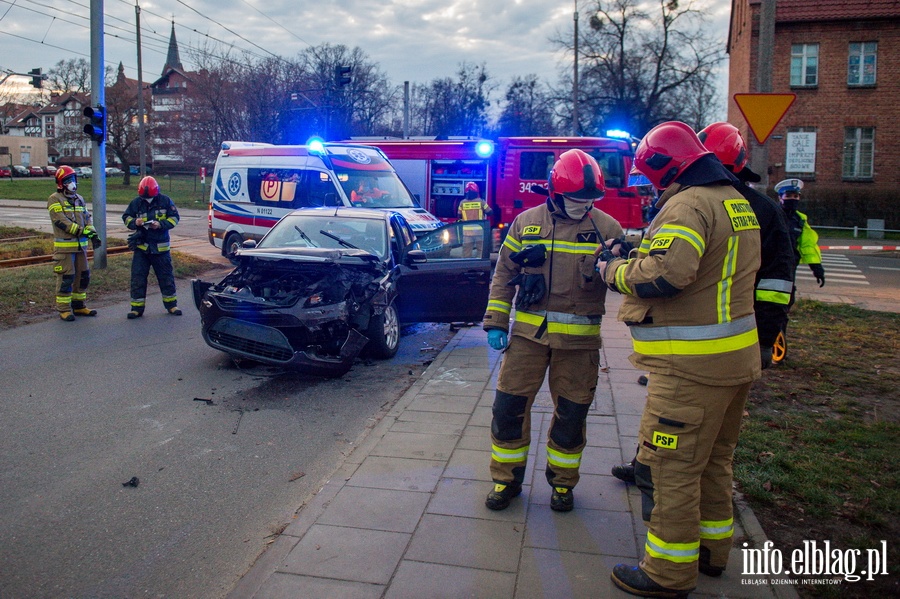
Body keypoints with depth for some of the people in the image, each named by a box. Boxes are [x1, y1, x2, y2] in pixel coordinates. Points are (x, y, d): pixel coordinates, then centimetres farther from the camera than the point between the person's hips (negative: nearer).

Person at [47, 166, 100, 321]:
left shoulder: (80, 199, 16)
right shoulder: (55, 199, -6)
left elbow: (87, 218, 14)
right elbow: (61, 221, -17)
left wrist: (93, 234, -3)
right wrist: (81, 231, -22)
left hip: (81, 245, 7)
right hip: (64, 246, -7)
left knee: (83, 276, 12)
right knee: (66, 278, -5)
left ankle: (79, 305, 25)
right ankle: (64, 309, 4)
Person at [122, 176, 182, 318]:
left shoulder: (165, 201, -3)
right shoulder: (136, 202, 1)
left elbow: (174, 218, -1)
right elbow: (126, 217, 7)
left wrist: (161, 224, -17)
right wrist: (134, 222, -15)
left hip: (160, 246, -1)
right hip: (141, 246, 1)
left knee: (166, 276, 7)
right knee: (137, 277, 0)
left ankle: (171, 304, 20)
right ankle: (137, 307, 7)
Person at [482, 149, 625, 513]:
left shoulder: (606, 227, 0)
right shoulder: (526, 222, 3)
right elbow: (504, 274, 7)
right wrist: (495, 323, 2)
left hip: (579, 339, 0)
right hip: (528, 332, 1)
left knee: (571, 414, 9)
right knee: (510, 405, 3)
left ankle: (562, 482, 31)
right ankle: (507, 479, 22)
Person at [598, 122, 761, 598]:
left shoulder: (688, 205, -17)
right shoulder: (736, 202, 16)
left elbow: (665, 274, -30)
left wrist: (614, 271, -12)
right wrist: (634, 257, 11)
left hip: (692, 366, -10)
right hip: (736, 357, 10)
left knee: (669, 467, 0)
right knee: (713, 459, 21)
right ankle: (712, 548, 36)